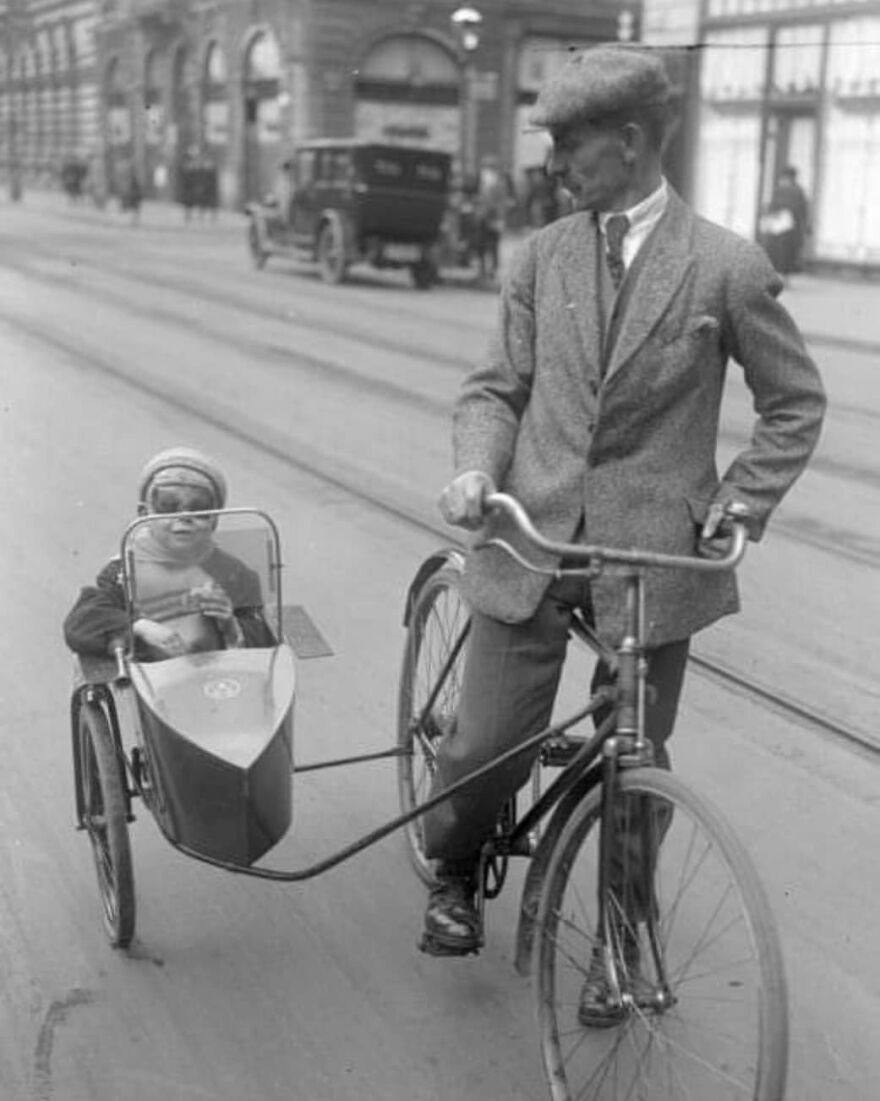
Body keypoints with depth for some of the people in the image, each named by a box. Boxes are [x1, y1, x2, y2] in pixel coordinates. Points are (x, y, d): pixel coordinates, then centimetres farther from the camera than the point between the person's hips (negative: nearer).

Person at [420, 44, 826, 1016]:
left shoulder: (727, 267, -3)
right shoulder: (540, 257, 5)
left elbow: (795, 404, 6)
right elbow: (498, 386, 9)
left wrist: (740, 502, -6)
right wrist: (475, 466, -10)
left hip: (654, 554, -2)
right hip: (530, 538, 2)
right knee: (486, 750, 2)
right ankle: (453, 872, 36)